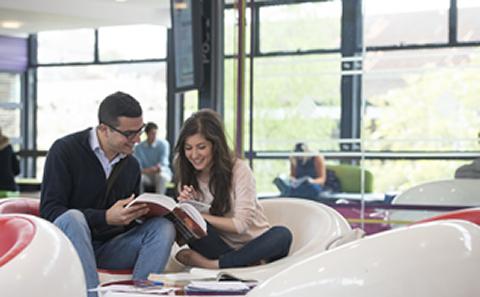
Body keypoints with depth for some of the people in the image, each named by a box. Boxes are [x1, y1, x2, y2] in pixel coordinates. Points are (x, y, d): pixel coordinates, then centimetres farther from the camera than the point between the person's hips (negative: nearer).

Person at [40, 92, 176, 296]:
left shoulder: (131, 165, 13)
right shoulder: (65, 150, -6)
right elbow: (48, 211, -14)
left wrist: (139, 213, -5)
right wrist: (105, 217, -24)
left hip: (109, 248, 5)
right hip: (69, 242, -5)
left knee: (163, 227, -16)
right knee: (73, 218, -36)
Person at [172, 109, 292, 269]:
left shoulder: (239, 170, -10)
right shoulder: (187, 176, 3)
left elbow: (241, 224, -16)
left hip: (253, 246, -2)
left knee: (282, 234, -34)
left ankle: (212, 264, -31)